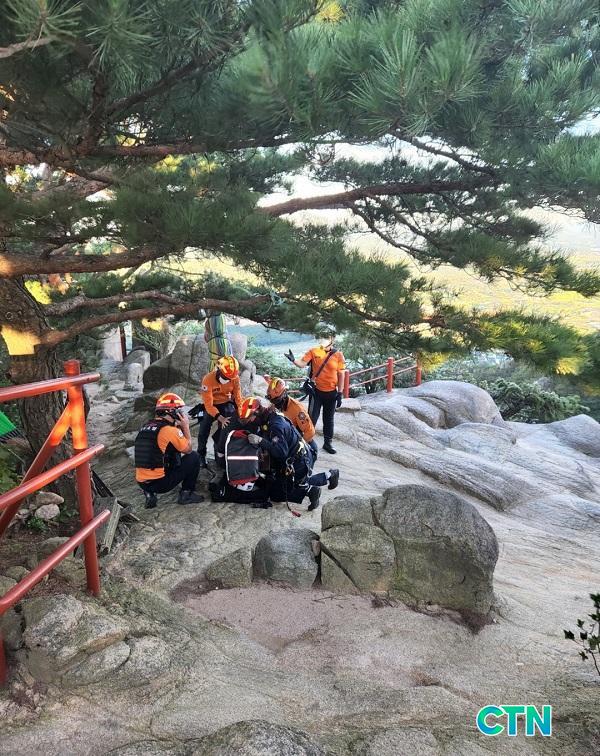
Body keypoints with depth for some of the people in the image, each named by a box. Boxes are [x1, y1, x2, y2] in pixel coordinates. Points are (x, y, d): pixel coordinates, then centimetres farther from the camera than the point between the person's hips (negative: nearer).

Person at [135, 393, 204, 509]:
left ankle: (150, 493, 16)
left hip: (141, 483, 7)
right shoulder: (170, 430, -14)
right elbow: (188, 449, -2)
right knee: (194, 457, 5)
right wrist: (185, 426, 7)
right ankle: (186, 494, 10)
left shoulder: (145, 427, 9)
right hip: (160, 483, -7)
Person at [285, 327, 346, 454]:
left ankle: (328, 442, 27)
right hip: (316, 391, -1)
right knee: (312, 417, -1)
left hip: (331, 393, 1)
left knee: (329, 419, 14)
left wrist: (340, 393, -2)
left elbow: (340, 375, 0)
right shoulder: (314, 351, -4)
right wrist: (293, 360, -34)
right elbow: (302, 364, -13)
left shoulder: (338, 355, -3)